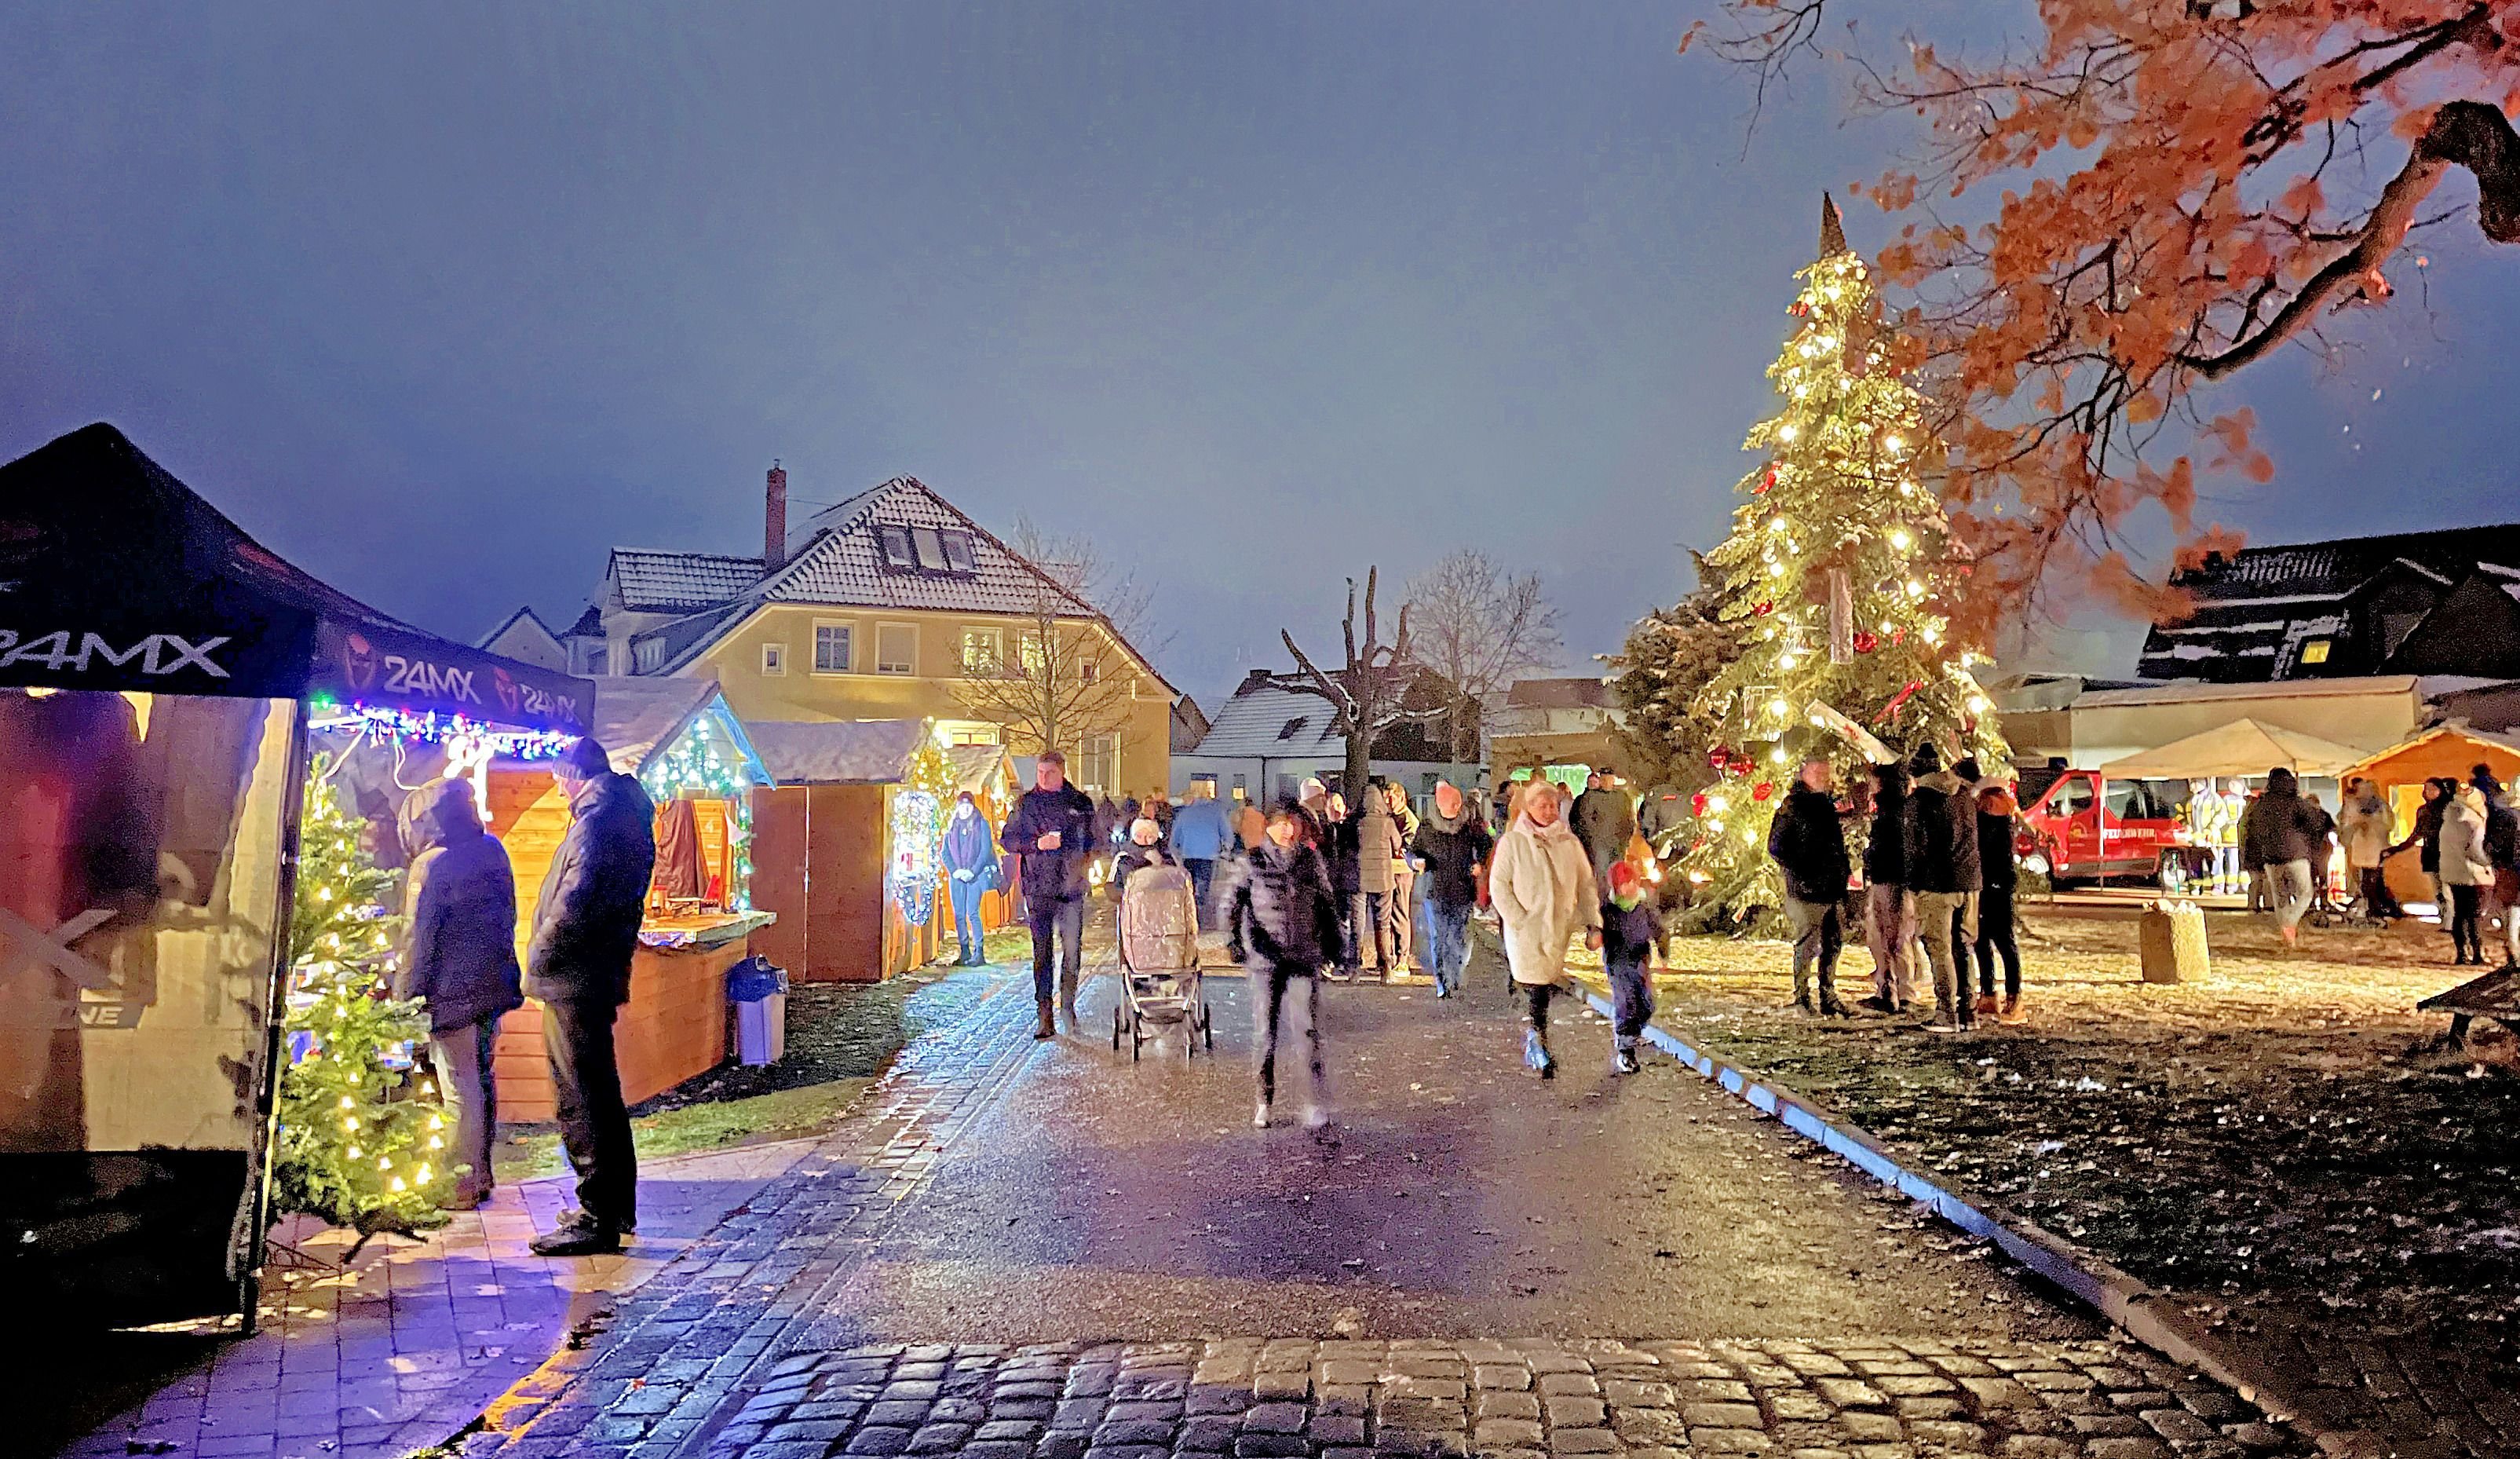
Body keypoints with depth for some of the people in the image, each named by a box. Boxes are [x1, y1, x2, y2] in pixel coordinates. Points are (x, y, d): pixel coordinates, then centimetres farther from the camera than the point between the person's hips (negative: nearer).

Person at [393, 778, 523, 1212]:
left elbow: (419, 937, -14)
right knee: (481, 1079, 16)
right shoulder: (492, 851, 7)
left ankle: (461, 1186, 7)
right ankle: (481, 1174, 26)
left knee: (459, 1089, -1)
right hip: (492, 985, 8)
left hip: (452, 992, -8)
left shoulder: (431, 865, -16)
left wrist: (407, 996, -6)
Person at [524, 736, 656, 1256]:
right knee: (601, 1093, 18)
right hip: (599, 975, 10)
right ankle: (616, 1207, 28)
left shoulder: (598, 817, -16)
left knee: (580, 1100, -5)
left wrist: (539, 957, -10)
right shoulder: (627, 814, 16)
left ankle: (598, 1219, 1)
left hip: (573, 979, -10)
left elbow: (577, 898, -23)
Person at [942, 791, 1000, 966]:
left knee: (972, 913, -12)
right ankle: (965, 953, 9)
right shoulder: (952, 827, 13)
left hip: (975, 875, -4)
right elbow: (945, 853, 10)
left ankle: (979, 952, -9)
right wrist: (955, 871, -6)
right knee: (959, 914, 2)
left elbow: (986, 850, -3)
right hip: (956, 876, 4)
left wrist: (973, 871, -11)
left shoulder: (981, 824, 3)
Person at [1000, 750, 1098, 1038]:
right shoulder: (1025, 803, 7)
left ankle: (1068, 1006, 16)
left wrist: (1089, 856, -5)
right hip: (1038, 887, 0)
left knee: (1072, 950, 0)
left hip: (1072, 886, 0)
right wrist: (1037, 844, -9)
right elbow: (1007, 838, 7)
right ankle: (1044, 1014, 3)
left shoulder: (1080, 803, 8)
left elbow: (1095, 840, 15)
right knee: (1042, 951, 0)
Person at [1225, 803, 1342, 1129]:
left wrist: (1332, 940, 16)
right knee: (1265, 1032, 5)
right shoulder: (1253, 862, 0)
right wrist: (1233, 940, -16)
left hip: (1305, 956, 1)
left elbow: (1326, 903, 17)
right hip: (1265, 957, -1)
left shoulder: (1311, 859, 7)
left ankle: (1315, 1102, 0)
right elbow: (1233, 904, -3)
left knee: (1308, 1028, -7)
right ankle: (1264, 1100, 19)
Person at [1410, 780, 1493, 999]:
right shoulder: (1427, 825, -2)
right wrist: (1417, 860, -13)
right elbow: (1413, 849, 9)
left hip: (1463, 889, 1)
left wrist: (1480, 863, -1)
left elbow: (1486, 843, 15)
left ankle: (1456, 980, 20)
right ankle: (1441, 984, 8)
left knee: (1459, 938, 5)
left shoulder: (1470, 823, -1)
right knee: (1437, 938, -1)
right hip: (1435, 889, -1)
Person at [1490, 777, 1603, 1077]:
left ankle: (1533, 1043, 27)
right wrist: (1519, 920, -11)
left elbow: (1586, 885, 12)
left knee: (1545, 988, 7)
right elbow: (1498, 885, -3)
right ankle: (1540, 1052, 0)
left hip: (1560, 929, 3)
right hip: (1526, 931, -3)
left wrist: (1593, 925, 4)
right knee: (1536, 989, -8)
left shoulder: (1569, 842, 8)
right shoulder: (1512, 842, -2)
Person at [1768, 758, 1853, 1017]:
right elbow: (1776, 846, -11)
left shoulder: (1826, 803, 16)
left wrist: (1845, 868, 16)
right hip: (1808, 890, -7)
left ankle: (1828, 996, 21)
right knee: (1807, 945, 0)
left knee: (1833, 943, 11)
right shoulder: (1792, 806, -7)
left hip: (1834, 888, 7)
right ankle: (1802, 997, 11)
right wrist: (1799, 874, -15)